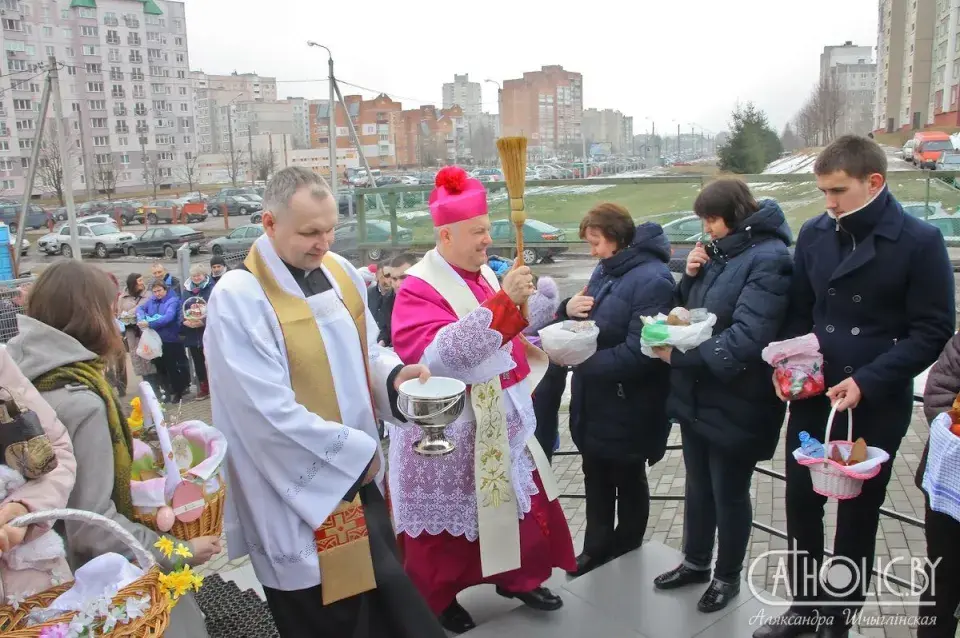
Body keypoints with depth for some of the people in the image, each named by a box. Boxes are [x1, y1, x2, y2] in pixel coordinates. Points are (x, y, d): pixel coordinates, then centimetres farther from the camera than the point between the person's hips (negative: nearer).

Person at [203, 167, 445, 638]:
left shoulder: (340, 272, 3)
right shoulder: (238, 298, -18)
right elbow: (270, 410, -22)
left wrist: (393, 374, -8)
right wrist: (356, 451, -15)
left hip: (359, 475, 7)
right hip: (300, 495, -6)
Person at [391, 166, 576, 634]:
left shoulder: (483, 274, 6)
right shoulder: (418, 289, -18)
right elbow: (443, 352, -34)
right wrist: (504, 301, -38)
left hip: (498, 418, 8)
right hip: (448, 427, -7)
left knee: (518, 497, 17)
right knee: (449, 512, 7)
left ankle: (517, 577, 38)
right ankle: (438, 599, 29)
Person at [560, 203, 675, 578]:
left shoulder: (652, 279, -23)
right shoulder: (606, 270, 6)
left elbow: (637, 353, -29)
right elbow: (585, 318, 14)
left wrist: (580, 361, -29)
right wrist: (569, 308, -9)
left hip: (627, 406, -8)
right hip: (594, 399, 8)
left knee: (628, 478, 16)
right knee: (595, 475, 19)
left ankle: (626, 545, 39)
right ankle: (597, 545, 37)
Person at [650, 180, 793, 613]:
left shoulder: (768, 259, -18)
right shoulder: (719, 252, 8)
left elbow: (746, 338, -26)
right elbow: (691, 310, 13)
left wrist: (679, 355, -24)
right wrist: (690, 276, -5)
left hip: (735, 403, -7)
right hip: (696, 394, 7)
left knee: (729, 494, 11)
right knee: (697, 485, 20)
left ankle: (728, 577, 33)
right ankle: (695, 562, 40)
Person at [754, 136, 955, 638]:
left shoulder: (920, 241, -10)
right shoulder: (814, 234, 2)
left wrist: (867, 382, -19)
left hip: (876, 407, -3)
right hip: (811, 399, 4)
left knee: (857, 518, 11)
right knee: (801, 506, 12)